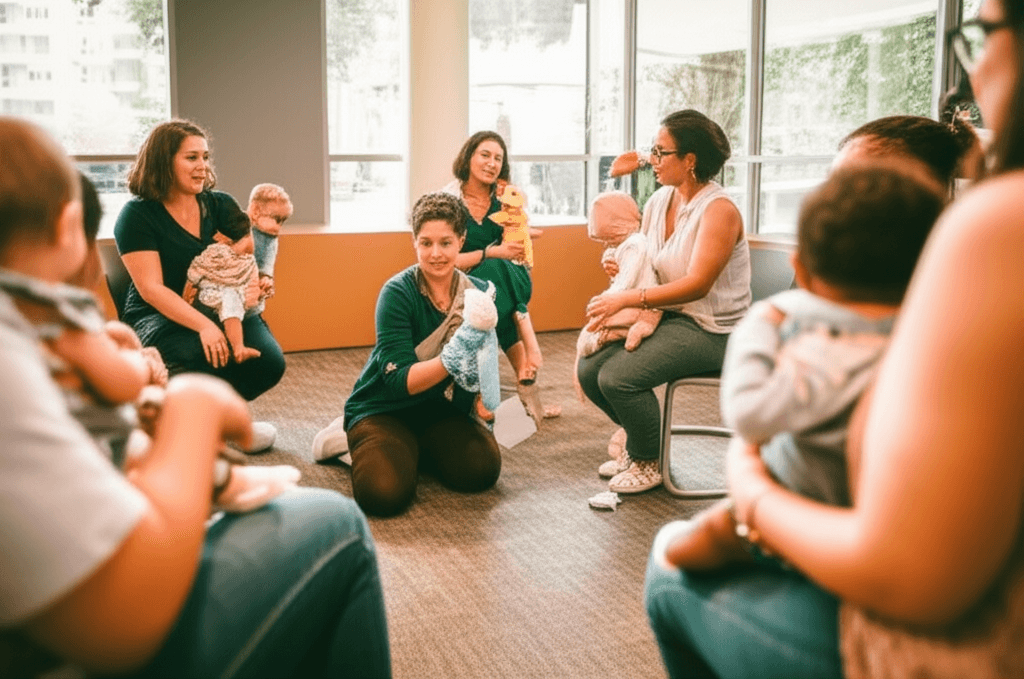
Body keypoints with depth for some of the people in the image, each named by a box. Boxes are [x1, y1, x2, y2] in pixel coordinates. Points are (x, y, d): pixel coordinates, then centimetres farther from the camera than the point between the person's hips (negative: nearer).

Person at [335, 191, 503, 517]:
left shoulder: (478, 292, -5)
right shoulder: (398, 292, -17)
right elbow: (399, 381, -23)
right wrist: (452, 357, -38)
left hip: (442, 411, 4)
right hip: (384, 409, -4)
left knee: (482, 469, -22)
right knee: (385, 493, -29)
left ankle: (418, 448, 8)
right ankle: (363, 444, 5)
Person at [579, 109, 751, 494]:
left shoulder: (719, 209, -17)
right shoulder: (658, 201, 8)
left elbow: (697, 285, -25)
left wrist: (627, 299, -27)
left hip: (709, 329, -8)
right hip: (664, 316, 8)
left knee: (618, 376, -25)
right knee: (589, 370, -9)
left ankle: (648, 464, 3)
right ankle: (639, 438, 18)